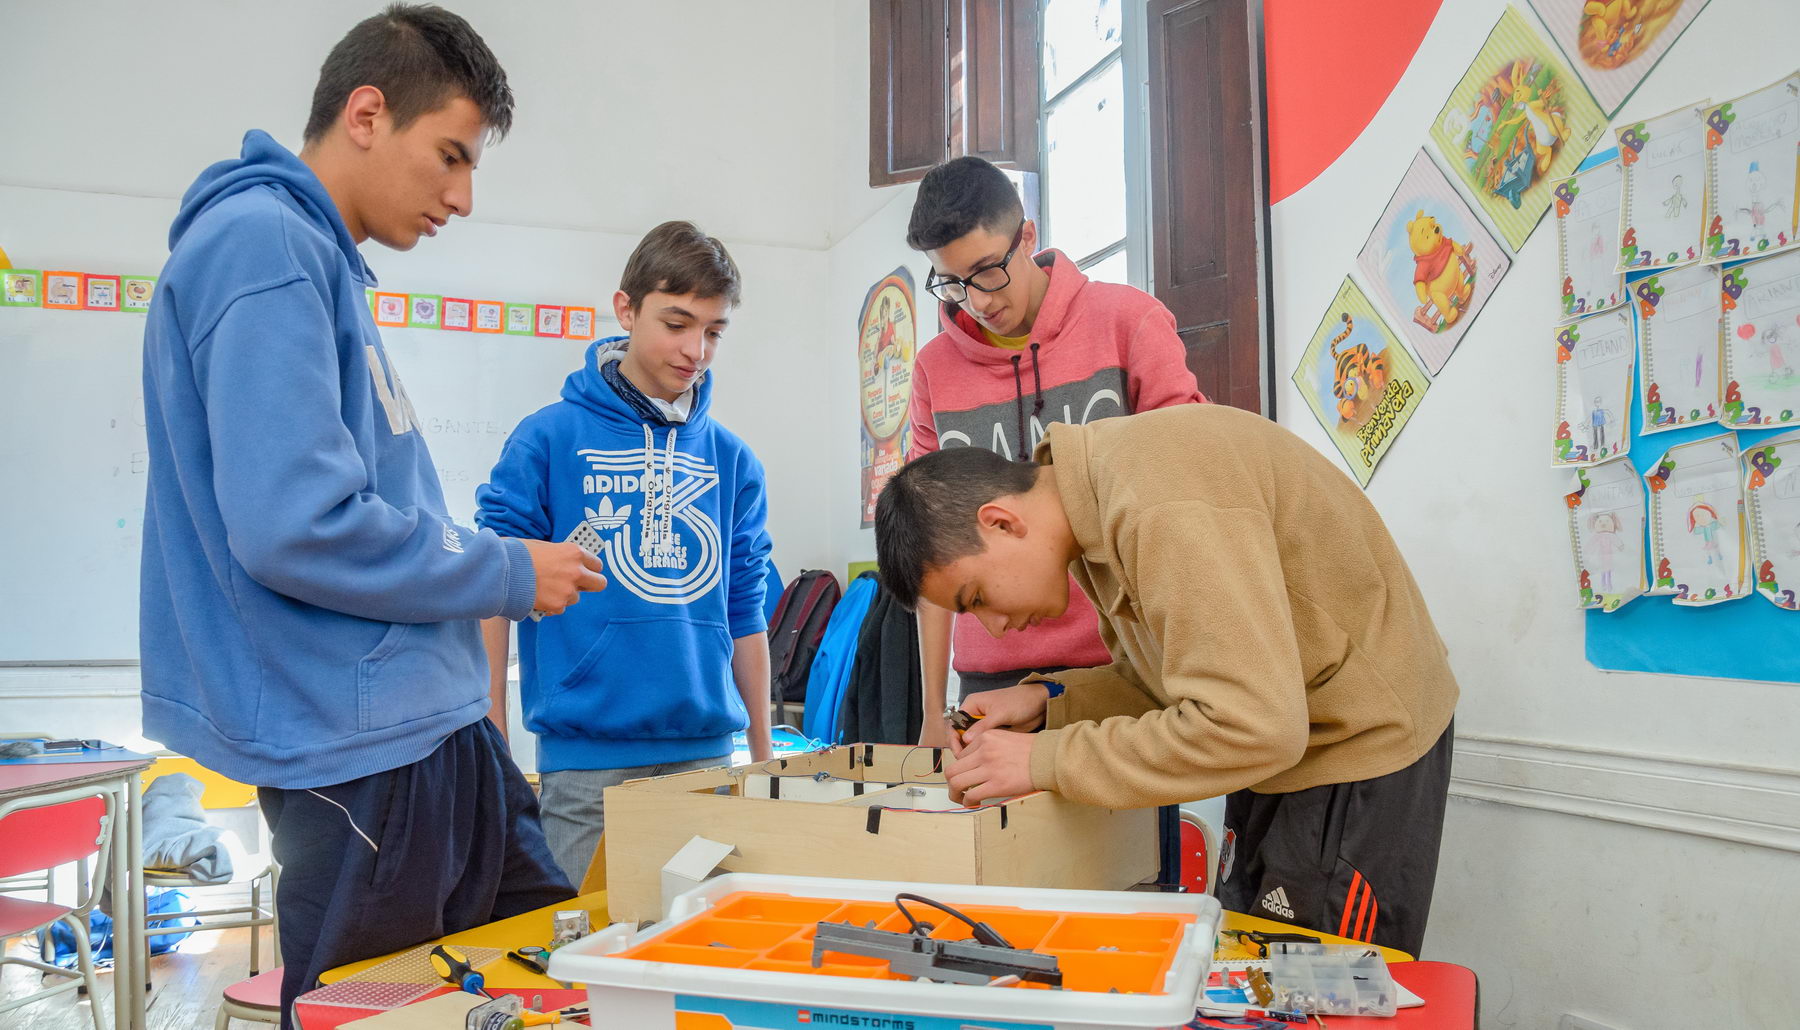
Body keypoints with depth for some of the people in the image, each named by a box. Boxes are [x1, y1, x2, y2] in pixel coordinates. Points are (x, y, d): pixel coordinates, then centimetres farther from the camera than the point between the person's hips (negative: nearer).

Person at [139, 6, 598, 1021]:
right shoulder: (262, 243, -16)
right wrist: (509, 573, -13)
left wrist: (499, 567, 13)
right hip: (360, 747, -10)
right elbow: (296, 527, -25)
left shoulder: (322, 260, 15)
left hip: (431, 725, 10)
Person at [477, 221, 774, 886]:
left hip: (704, 751, 4)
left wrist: (764, 756, 12)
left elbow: (745, 615, 11)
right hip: (586, 759, -3)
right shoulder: (550, 439, -4)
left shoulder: (733, 462, 7)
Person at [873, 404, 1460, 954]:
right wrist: (1050, 702, -7)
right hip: (1284, 747, 9)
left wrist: (1046, 761, -27)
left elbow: (1248, 727, -34)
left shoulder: (1163, 505, -30)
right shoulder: (1099, 495, 1)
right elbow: (1162, 682, 10)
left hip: (1357, 750, -9)